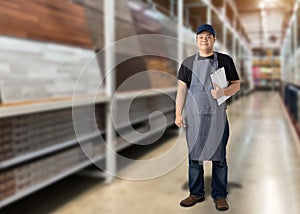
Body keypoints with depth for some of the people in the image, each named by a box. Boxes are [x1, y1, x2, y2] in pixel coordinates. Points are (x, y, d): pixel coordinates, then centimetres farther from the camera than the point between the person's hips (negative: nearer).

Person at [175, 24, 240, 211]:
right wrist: (178, 113, -1)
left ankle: (220, 195, 17)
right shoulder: (188, 63, 8)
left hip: (217, 116, -1)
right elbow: (182, 88, 6)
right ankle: (196, 193, 22)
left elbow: (236, 84, 4)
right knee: (194, 156, 8)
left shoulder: (225, 60, 4)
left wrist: (224, 92, -17)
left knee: (219, 157, 5)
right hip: (194, 116, 2)